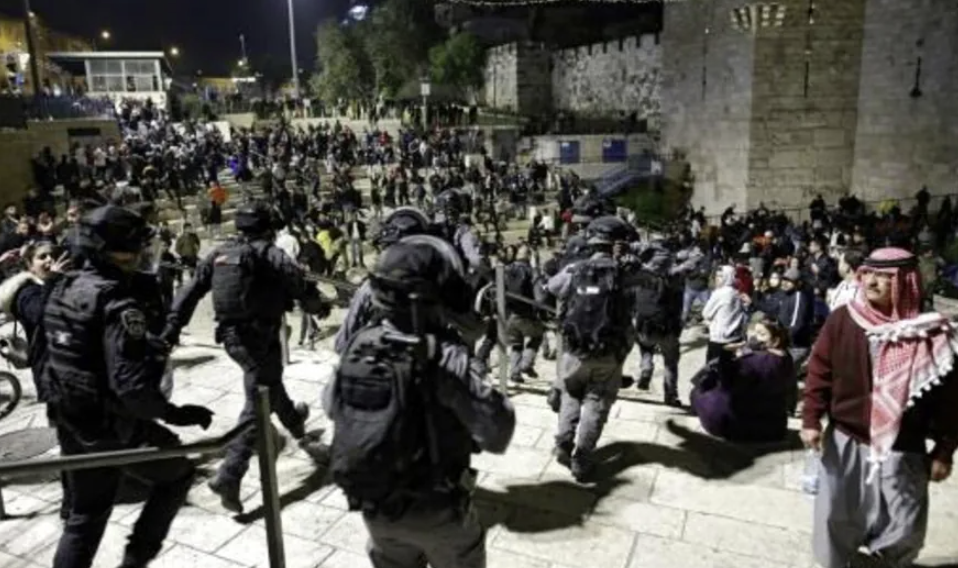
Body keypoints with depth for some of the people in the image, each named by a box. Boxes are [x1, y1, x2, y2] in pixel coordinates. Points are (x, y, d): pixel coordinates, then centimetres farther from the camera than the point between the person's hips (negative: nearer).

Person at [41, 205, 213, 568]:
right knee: (178, 474, 17)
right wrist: (176, 414, -19)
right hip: (113, 427, -8)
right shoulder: (117, 304, -25)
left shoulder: (63, 287, 2)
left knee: (85, 514, 22)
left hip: (70, 423, 8)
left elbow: (53, 353, 14)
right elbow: (132, 387, -31)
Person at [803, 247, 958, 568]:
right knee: (835, 515, 14)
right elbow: (819, 371, -2)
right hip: (845, 440, 1)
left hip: (903, 449, -1)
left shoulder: (931, 334, -10)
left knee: (904, 528, 10)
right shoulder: (842, 320, -7)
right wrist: (811, 419, -6)